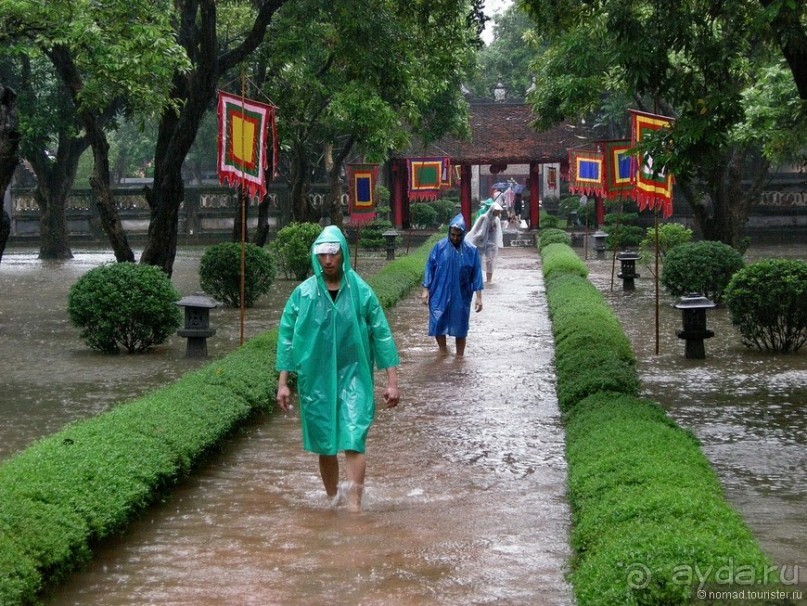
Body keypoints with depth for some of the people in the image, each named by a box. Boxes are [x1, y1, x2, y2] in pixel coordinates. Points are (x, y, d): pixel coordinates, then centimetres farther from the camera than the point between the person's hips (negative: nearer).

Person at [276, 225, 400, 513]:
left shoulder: (361, 292, -2)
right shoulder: (303, 294, 0)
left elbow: (381, 335, 0)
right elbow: (287, 337, 4)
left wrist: (392, 381, -3)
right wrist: (283, 382, -1)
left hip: (353, 377, -2)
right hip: (316, 379, 2)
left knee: (353, 441, -13)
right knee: (324, 444, 10)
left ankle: (354, 505, -15)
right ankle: (331, 500, 27)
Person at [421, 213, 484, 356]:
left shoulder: (471, 251, -4)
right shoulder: (439, 247, -4)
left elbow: (476, 274, -2)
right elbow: (430, 268, 0)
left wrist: (478, 296, -6)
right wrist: (425, 289, -5)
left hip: (461, 296, 0)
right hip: (440, 295, 0)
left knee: (460, 328, 5)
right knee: (438, 325, 1)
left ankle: (459, 358, 18)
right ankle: (443, 352, 23)